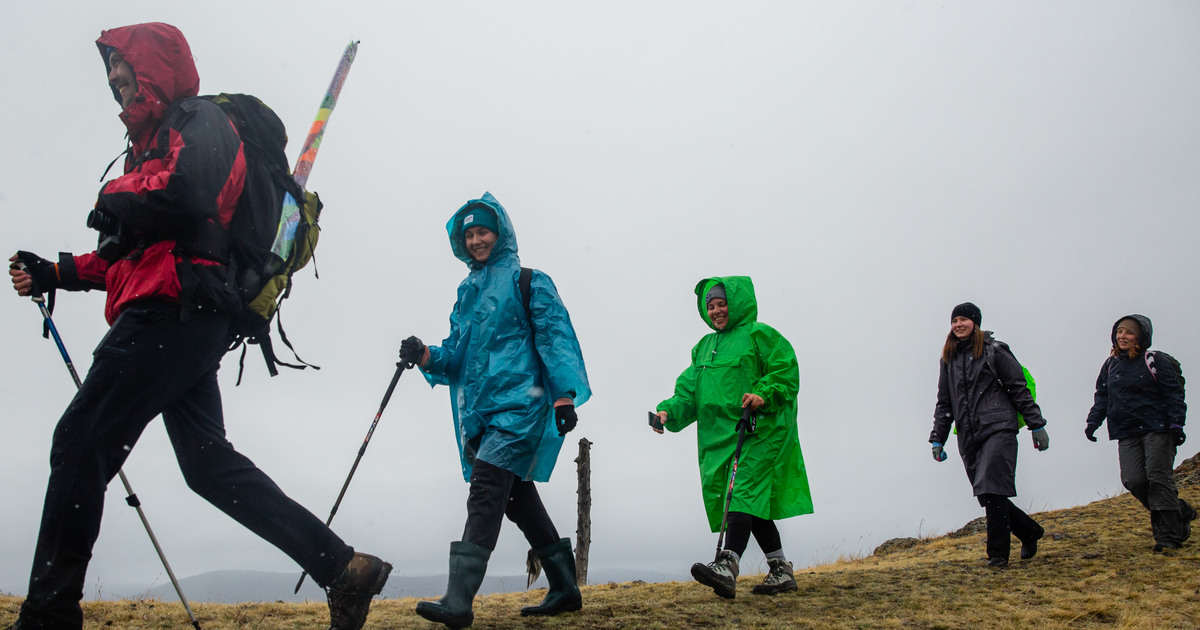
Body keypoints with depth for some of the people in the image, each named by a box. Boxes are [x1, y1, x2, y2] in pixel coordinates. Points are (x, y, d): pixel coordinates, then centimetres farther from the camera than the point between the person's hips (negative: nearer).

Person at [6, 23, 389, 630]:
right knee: (208, 462, 5)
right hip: (184, 323, 10)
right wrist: (55, 273, 26)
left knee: (80, 443, -6)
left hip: (173, 311, -10)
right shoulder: (157, 139, 30)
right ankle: (343, 568, 2)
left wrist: (114, 197, -5)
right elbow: (130, 253, 31)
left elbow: (184, 197, -22)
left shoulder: (197, 120, 0)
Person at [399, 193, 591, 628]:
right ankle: (564, 588, 22)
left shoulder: (528, 282, 4)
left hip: (517, 403, -7)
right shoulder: (467, 292, 23)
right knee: (518, 497, 10)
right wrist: (427, 357, -3)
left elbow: (556, 335, -6)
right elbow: (457, 356, 19)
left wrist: (564, 393, -19)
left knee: (486, 491, -19)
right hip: (480, 411, 8)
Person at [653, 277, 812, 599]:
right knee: (754, 501, 7)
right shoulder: (704, 346, 23)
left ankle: (727, 566, -32)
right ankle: (782, 571, 16)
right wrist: (670, 411, -2)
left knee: (746, 492, -19)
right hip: (721, 435, 7)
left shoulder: (759, 334, 3)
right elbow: (689, 389, 16)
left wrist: (765, 394, -22)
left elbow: (786, 371, -5)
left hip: (759, 430, -7)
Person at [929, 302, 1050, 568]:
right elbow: (944, 403, 21)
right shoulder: (948, 358, 17)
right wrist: (938, 439, 15)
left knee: (992, 490, -16)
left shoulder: (994, 350, 3)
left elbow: (1019, 389, 3)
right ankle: (1030, 531, 27)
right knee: (986, 496, 4)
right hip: (968, 437, 5)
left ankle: (998, 554, -7)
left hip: (998, 428, -5)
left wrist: (1037, 425, -1)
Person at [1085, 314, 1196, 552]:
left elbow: (1174, 394, -5)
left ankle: (1168, 535, 2)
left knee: (1159, 479, -7)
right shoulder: (1110, 365, 12)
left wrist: (1176, 424, -14)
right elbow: (1102, 397, 16)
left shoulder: (1156, 361, -3)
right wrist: (1094, 421, 5)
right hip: (1127, 434, 4)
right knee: (1133, 481, -7)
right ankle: (1180, 513, 16)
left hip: (1157, 429, -4)